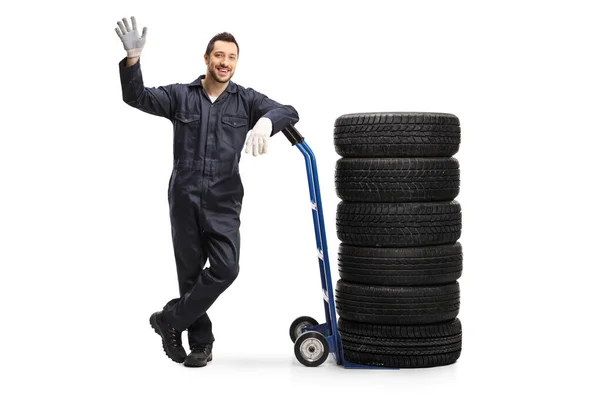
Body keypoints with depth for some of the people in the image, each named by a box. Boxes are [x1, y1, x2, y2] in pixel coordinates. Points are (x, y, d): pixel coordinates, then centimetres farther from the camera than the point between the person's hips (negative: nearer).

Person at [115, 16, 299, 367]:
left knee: (225, 268, -14)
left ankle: (171, 320, 5)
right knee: (191, 272, 6)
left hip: (223, 202, 0)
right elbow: (137, 97, -6)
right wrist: (133, 57, -24)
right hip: (184, 198, 0)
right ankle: (201, 343, 20)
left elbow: (288, 112, -9)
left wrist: (266, 121, -33)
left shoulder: (247, 100, 3)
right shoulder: (180, 95, 4)